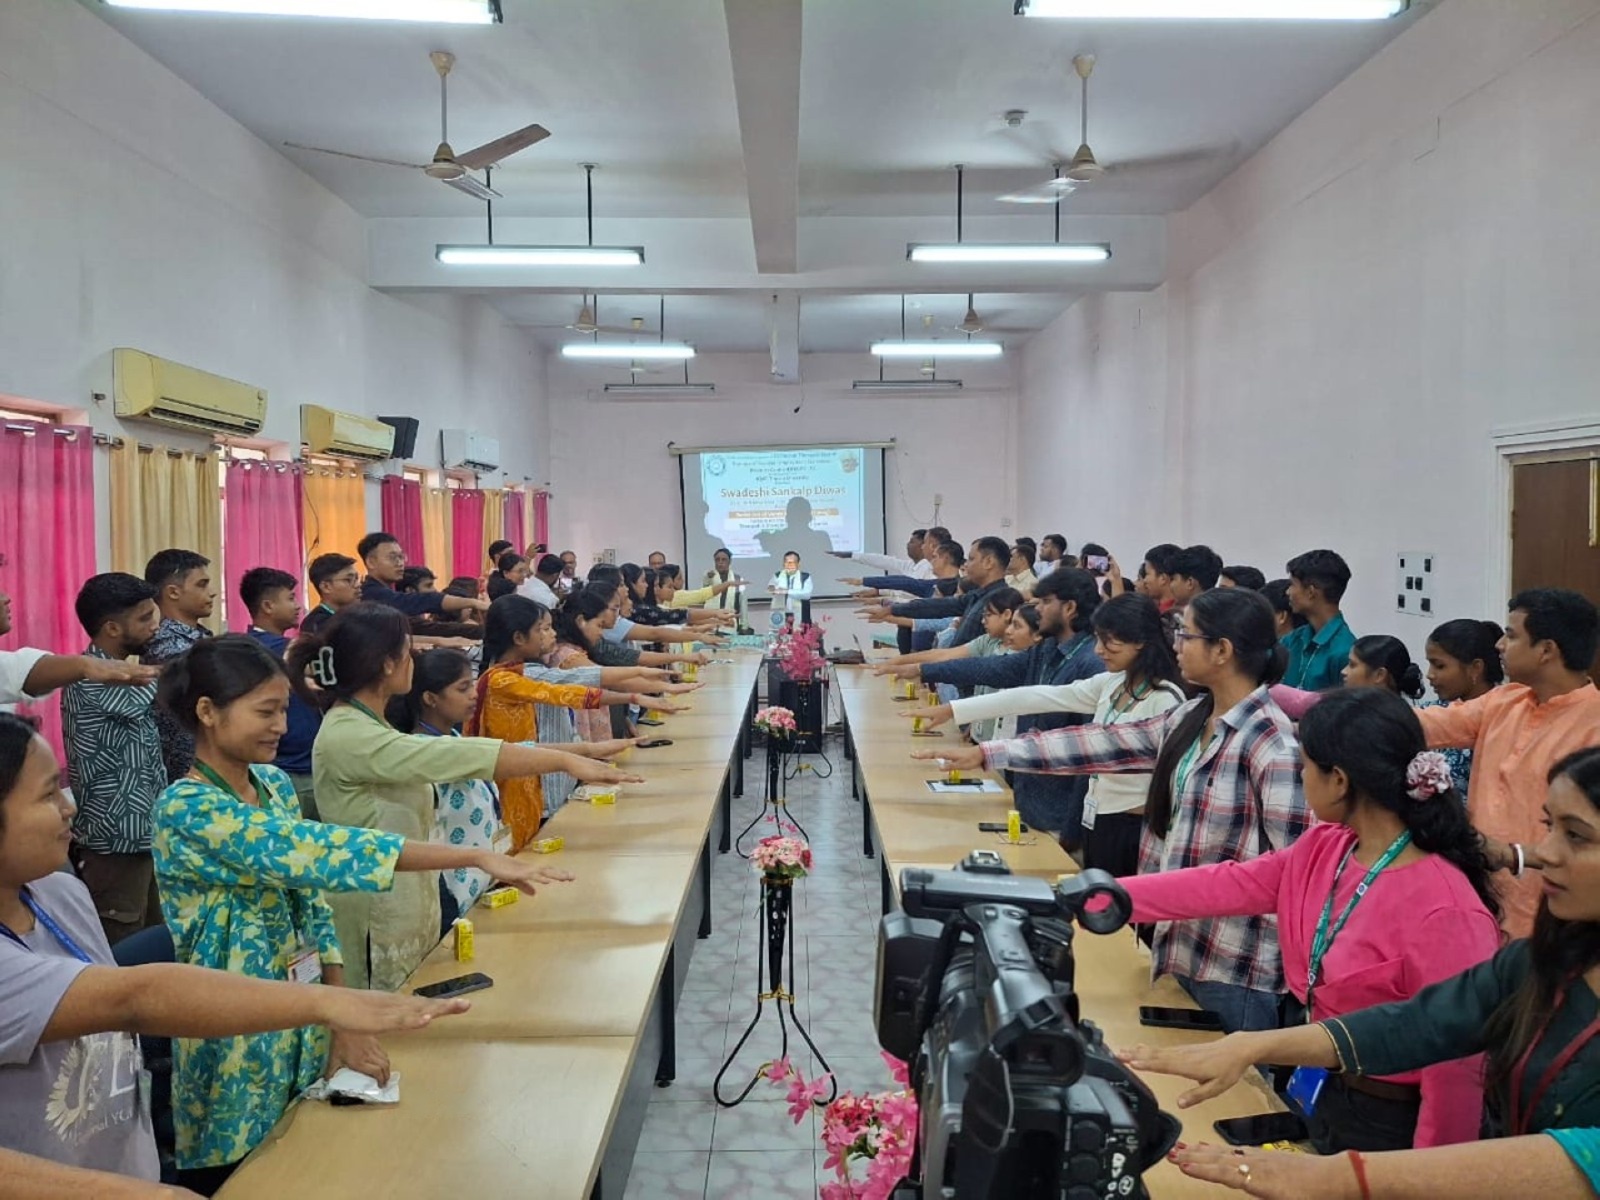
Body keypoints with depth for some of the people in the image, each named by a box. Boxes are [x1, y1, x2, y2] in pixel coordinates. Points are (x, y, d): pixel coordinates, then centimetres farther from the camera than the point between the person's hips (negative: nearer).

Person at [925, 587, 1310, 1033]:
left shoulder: (1274, 745, -20)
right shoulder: (1190, 719, 5)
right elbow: (1101, 743, 6)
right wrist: (986, 754, 4)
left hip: (1235, 969, -8)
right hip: (1183, 948, 8)